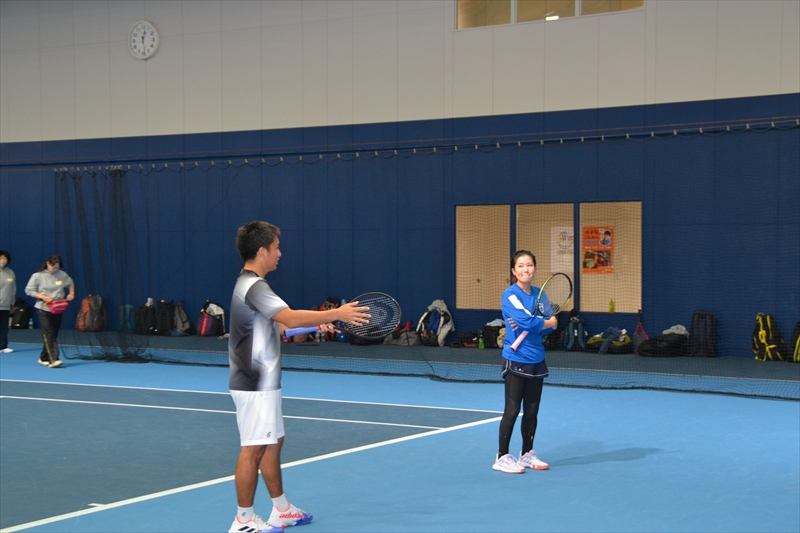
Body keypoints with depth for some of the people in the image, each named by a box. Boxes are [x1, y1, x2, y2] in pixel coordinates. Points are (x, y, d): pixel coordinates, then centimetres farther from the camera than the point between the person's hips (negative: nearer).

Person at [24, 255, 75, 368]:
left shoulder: (62, 275, 2)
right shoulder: (38, 276, -8)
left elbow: (71, 283, 22)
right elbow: (29, 290, -5)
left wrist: (71, 293, 2)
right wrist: (43, 297, -17)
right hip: (43, 309, -5)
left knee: (53, 335, 9)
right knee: (49, 334, -15)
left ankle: (43, 358, 24)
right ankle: (53, 360, -22)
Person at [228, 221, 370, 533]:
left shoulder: (250, 284, 14)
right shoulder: (253, 286, -19)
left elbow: (276, 325, 19)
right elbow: (290, 317, -32)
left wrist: (315, 323, 9)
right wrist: (337, 314, -28)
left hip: (263, 383, 11)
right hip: (254, 386, -11)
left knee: (273, 443, 17)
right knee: (253, 450, -4)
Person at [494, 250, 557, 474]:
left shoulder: (539, 294, 9)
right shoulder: (510, 295, -11)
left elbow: (548, 325, 1)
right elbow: (528, 322, -22)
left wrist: (531, 324, -17)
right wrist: (549, 322, -5)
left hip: (536, 361, 6)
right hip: (516, 360, -6)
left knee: (532, 411, 12)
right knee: (512, 411, -2)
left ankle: (527, 454, 23)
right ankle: (502, 457, 6)